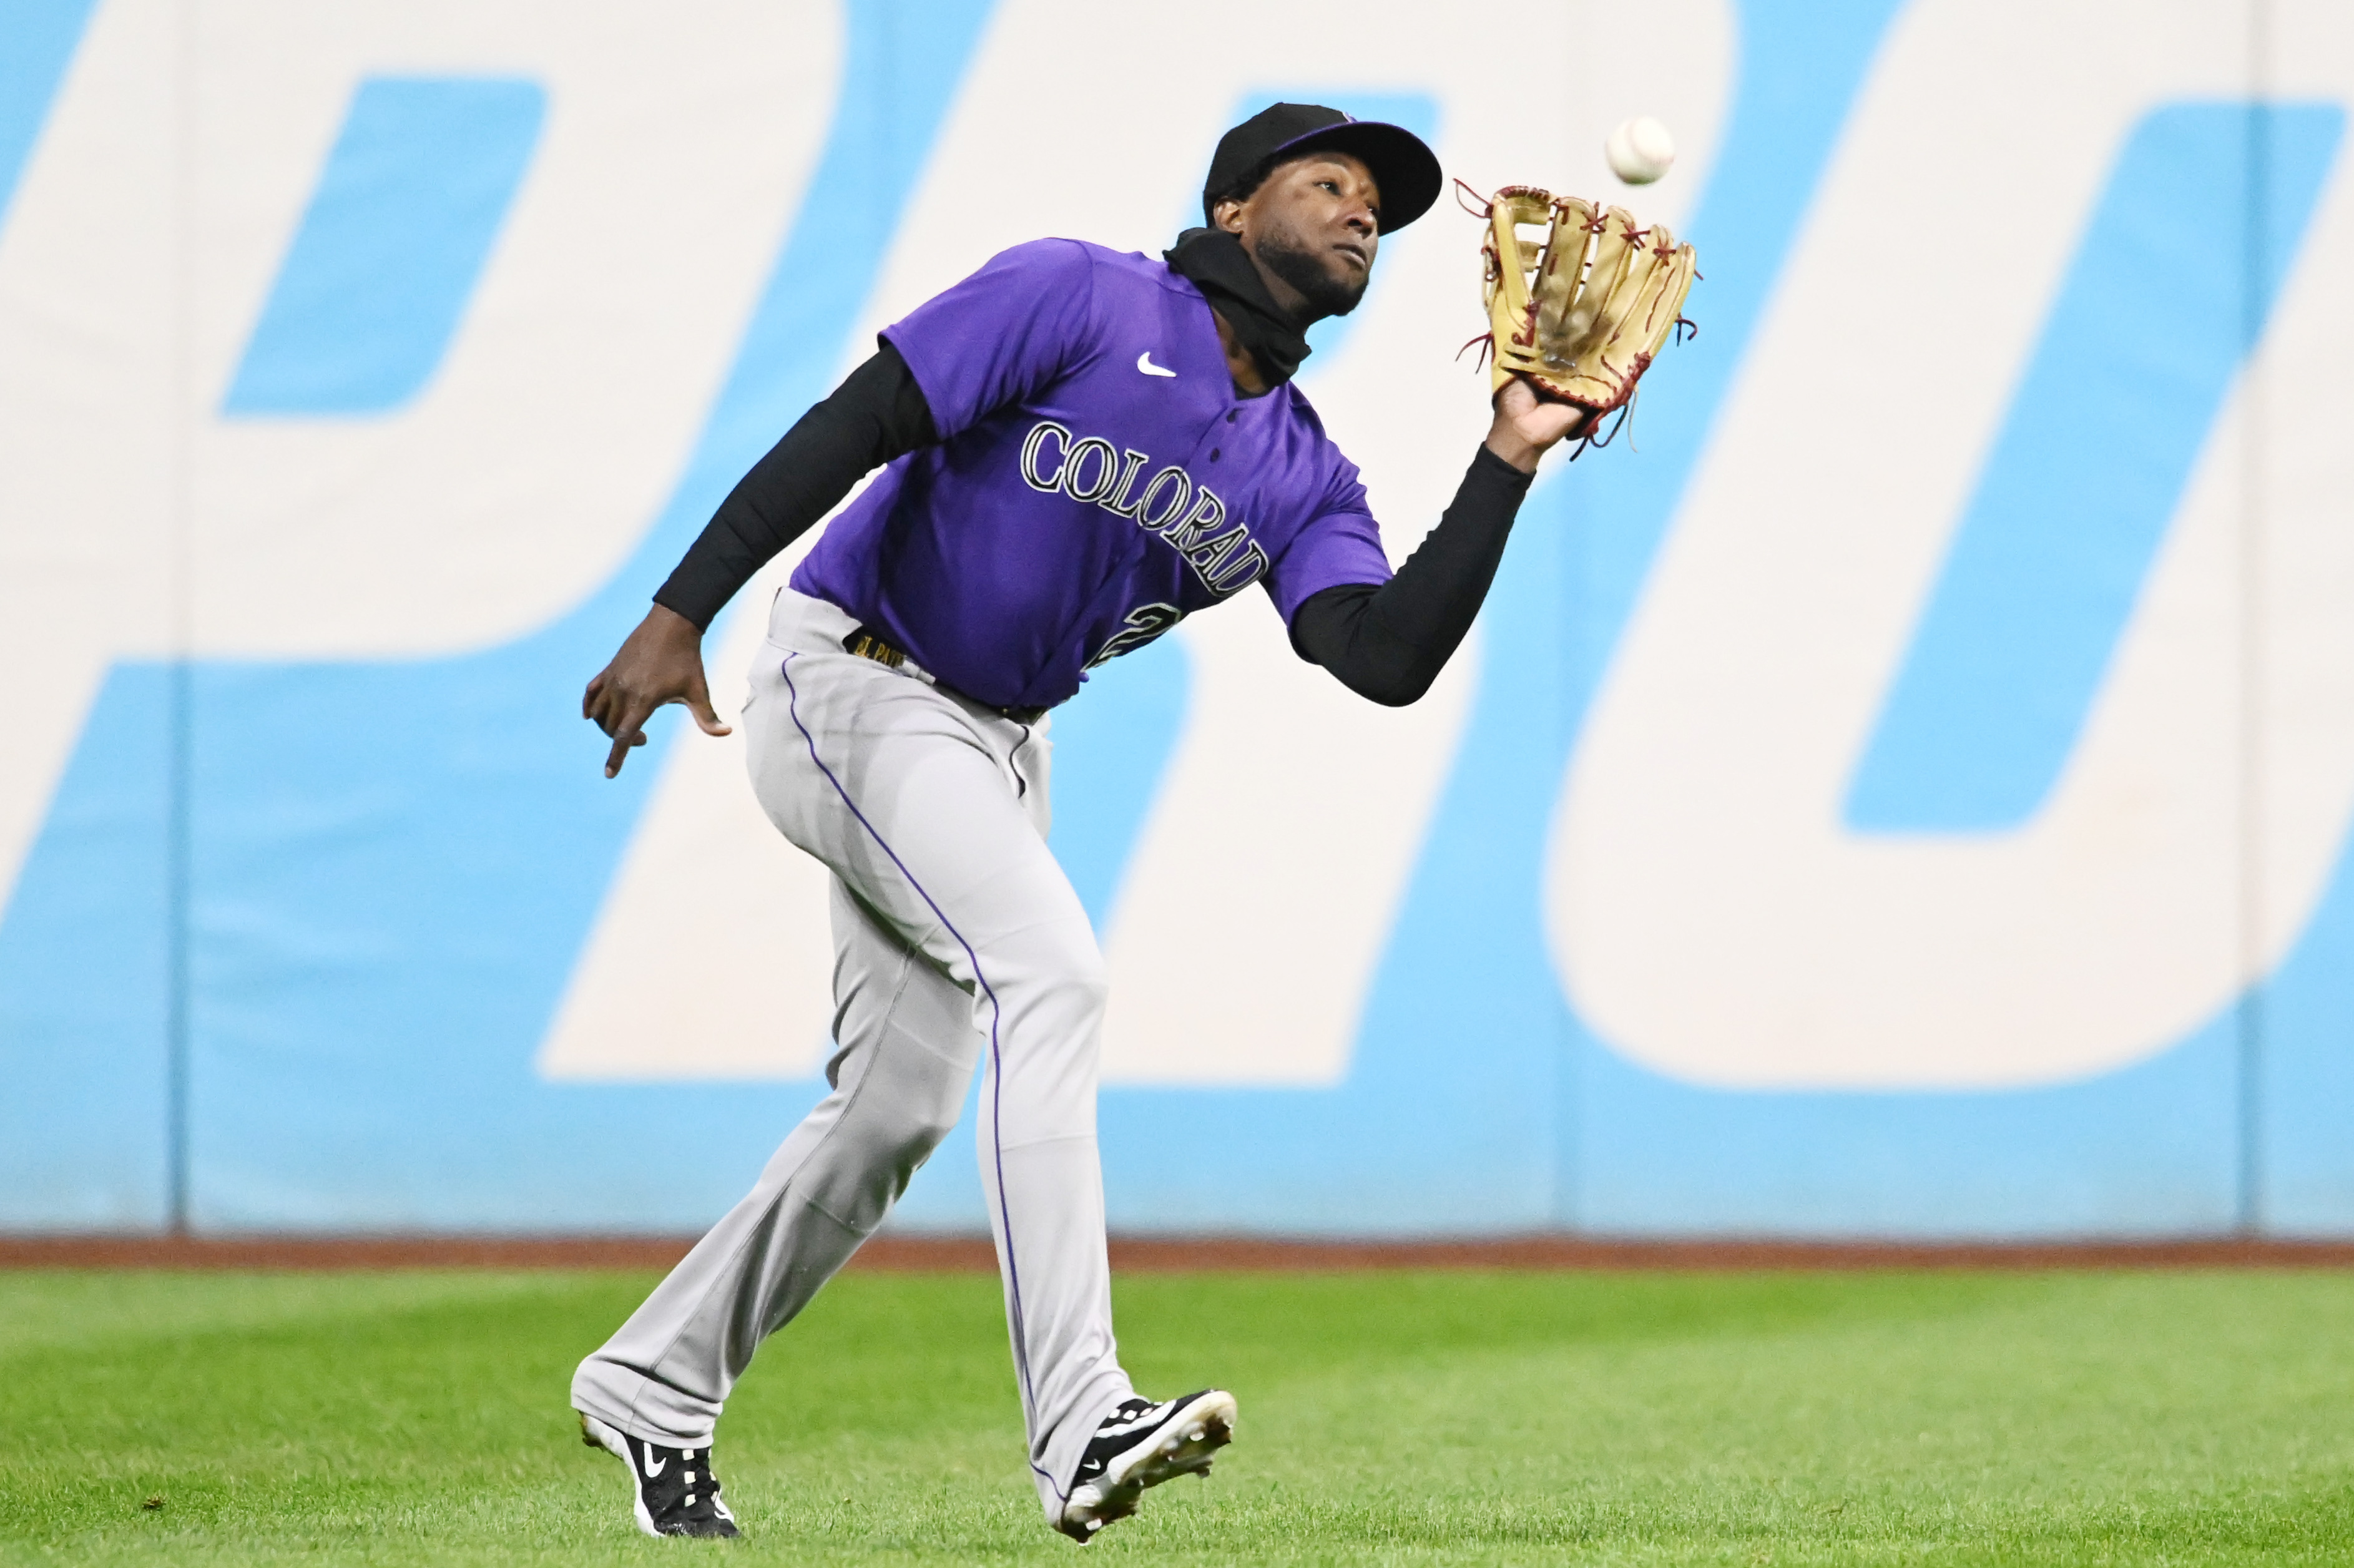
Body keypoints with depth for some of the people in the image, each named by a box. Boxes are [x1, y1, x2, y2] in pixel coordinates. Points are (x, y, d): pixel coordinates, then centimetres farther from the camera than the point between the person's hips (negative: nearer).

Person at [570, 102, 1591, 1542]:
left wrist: (1509, 464, -17)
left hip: (997, 748, 9)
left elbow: (1390, 659, -12)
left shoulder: (1302, 477, 5)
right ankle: (1080, 1422, -32)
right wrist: (681, 615, -27)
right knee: (1050, 974, -25)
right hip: (855, 688, -9)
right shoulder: (1082, 301, -13)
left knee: (900, 1110, 10)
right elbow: (853, 425, -19)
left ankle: (653, 1389, 29)